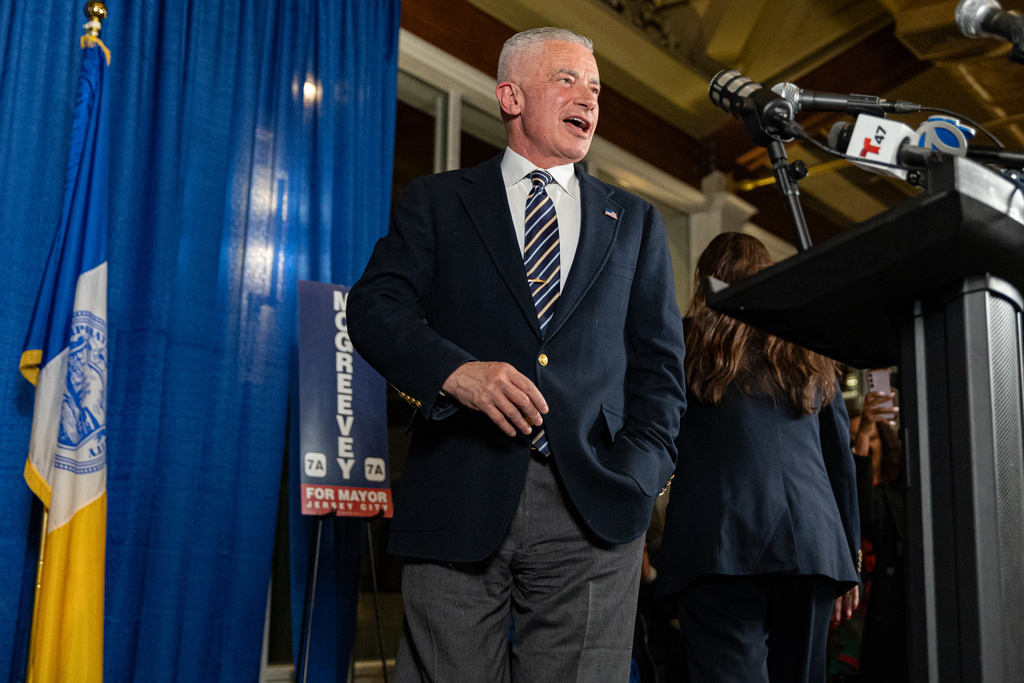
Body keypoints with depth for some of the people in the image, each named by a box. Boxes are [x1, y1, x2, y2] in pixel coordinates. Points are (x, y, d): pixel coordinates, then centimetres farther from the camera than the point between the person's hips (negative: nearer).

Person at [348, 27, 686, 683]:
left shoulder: (635, 221, 20)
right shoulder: (436, 200, 14)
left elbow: (659, 360, 14)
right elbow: (374, 306, 1)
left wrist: (640, 471, -3)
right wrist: (456, 370, -18)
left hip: (592, 509, 2)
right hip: (458, 501, -1)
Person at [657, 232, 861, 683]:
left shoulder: (685, 346, 7)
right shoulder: (810, 357, 18)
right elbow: (841, 458, 19)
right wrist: (849, 555, 24)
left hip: (719, 544, -4)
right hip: (812, 542, 4)